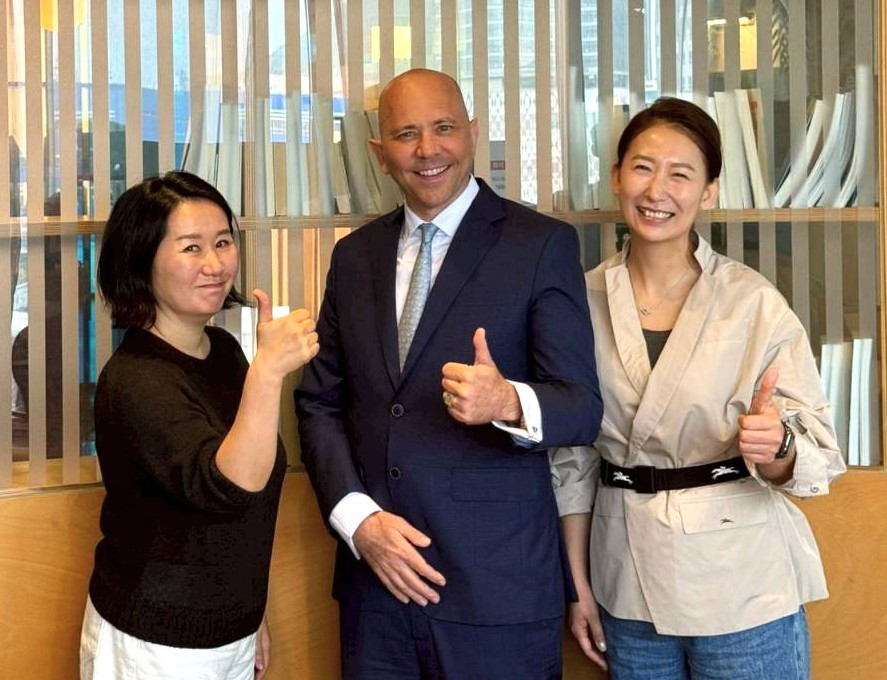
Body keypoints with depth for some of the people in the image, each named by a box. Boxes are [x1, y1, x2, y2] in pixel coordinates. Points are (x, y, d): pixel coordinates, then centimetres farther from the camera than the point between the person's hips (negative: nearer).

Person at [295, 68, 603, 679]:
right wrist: (358, 518, -5)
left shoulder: (543, 244, -4)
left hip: (496, 584, -3)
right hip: (375, 571, 4)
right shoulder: (355, 255, 9)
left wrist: (507, 402, -30)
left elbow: (582, 408, -9)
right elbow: (320, 401, 10)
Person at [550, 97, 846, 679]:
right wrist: (580, 585, 6)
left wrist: (775, 447, -30)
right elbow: (573, 456, 6)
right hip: (628, 588, 3)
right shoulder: (585, 299, 0)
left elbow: (821, 457, -8)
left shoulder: (755, 302, -9)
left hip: (742, 589, -2)